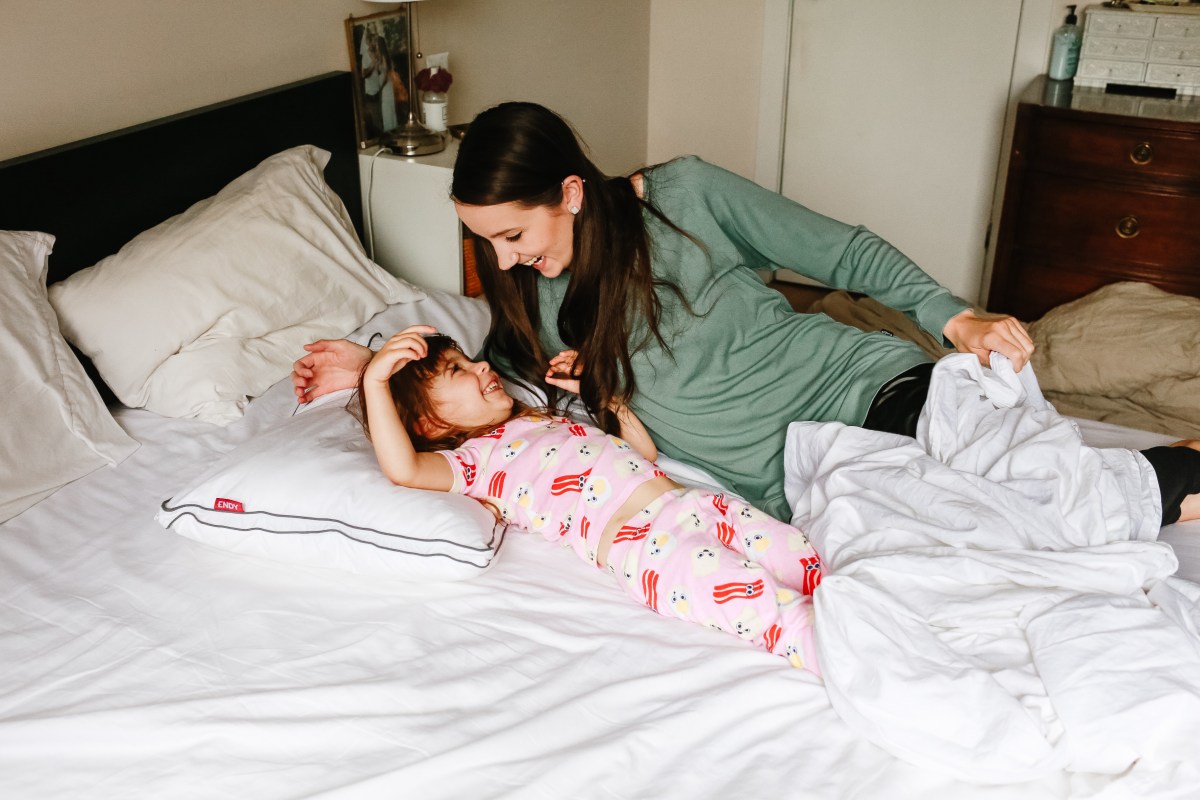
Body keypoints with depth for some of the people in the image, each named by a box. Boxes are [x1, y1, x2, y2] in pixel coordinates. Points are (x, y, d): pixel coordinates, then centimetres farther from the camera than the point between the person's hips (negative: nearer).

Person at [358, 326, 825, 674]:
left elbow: (645, 451, 37)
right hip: (641, 541, -8)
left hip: (693, 501, 8)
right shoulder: (473, 459, 9)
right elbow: (403, 470, -13)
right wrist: (375, 381, -19)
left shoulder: (546, 421, 32)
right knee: (762, 600, -29)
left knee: (808, 562, -10)